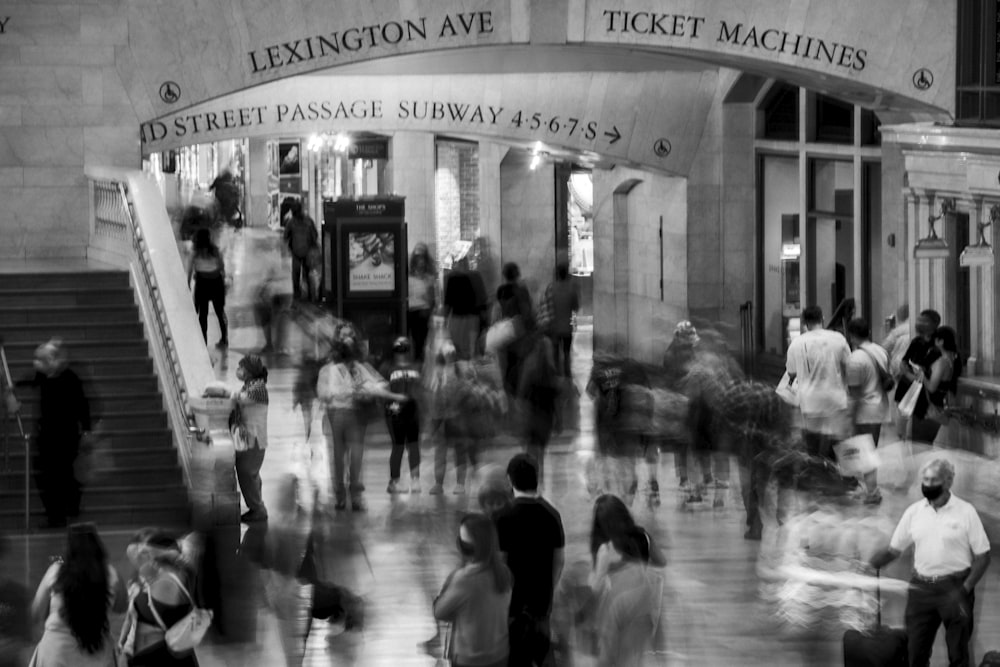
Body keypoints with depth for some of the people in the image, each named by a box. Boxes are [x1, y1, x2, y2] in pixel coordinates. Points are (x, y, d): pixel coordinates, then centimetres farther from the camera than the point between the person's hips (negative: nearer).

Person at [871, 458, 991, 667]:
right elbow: (893, 550, 8)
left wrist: (965, 589, -15)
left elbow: (983, 556, -3)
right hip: (921, 587, 3)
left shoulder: (965, 512, -6)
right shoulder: (914, 512, 4)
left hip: (954, 587, -3)